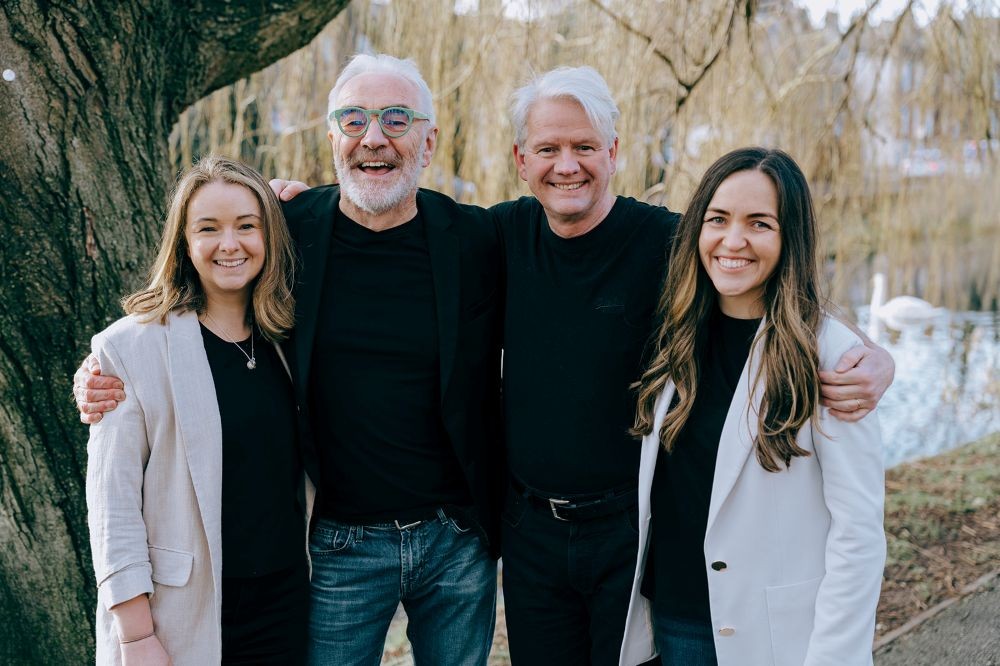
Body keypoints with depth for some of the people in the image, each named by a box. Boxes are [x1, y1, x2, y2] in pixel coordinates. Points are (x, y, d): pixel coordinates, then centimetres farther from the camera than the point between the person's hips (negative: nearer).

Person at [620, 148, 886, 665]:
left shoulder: (829, 353, -15)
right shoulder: (679, 336, 1)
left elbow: (858, 531, -15)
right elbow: (655, 491, 7)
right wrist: (636, 612, 4)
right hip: (672, 622, 5)